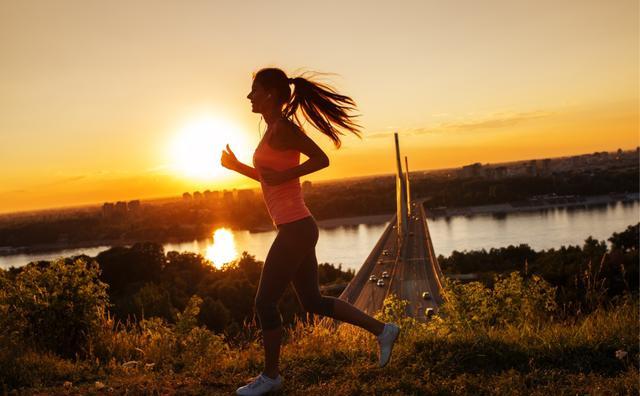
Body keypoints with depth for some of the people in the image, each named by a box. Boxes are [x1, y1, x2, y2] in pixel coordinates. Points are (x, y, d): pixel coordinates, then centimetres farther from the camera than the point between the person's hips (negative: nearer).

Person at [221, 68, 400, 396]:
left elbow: (321, 159, -20)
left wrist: (285, 175, -21)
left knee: (264, 303, 1)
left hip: (295, 229, -10)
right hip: (297, 229, 10)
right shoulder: (275, 129, 16)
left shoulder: (283, 126, -12)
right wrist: (236, 166, 18)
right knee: (313, 302, 17)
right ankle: (382, 331, 22)